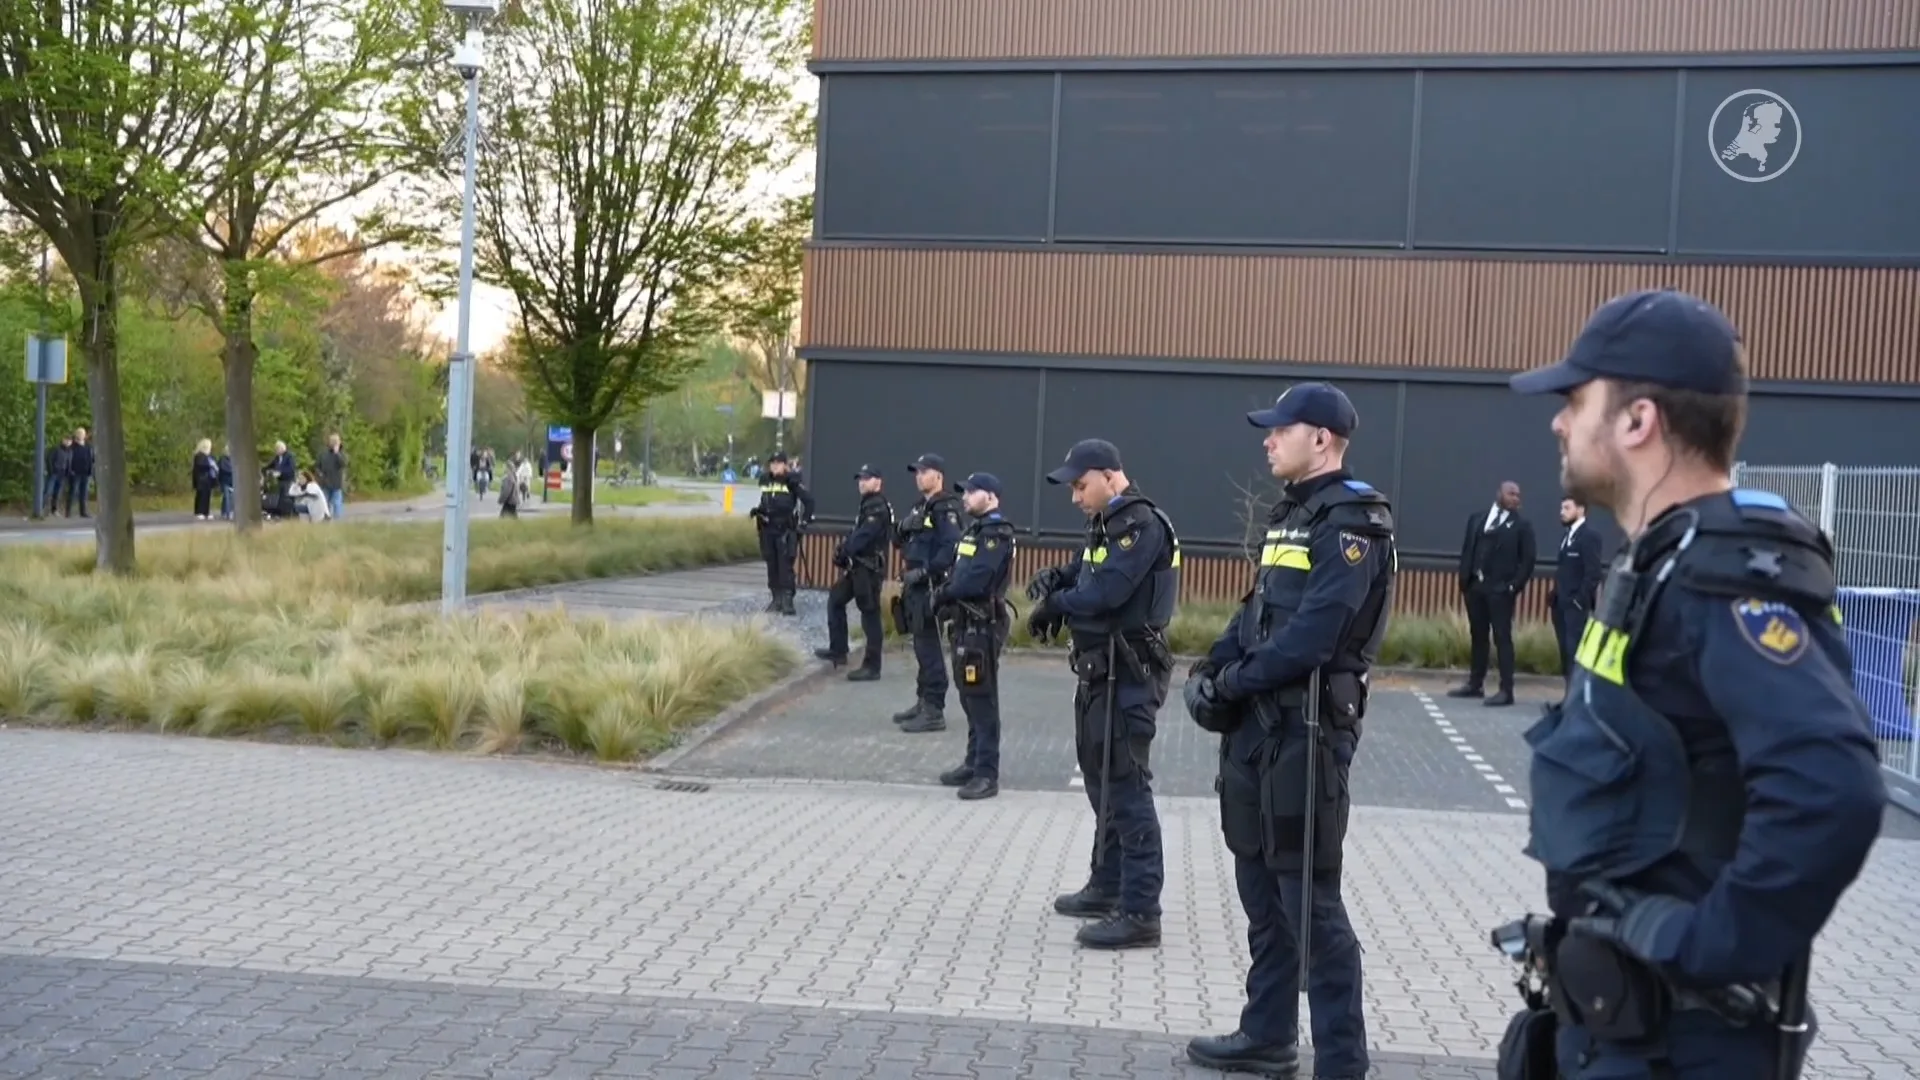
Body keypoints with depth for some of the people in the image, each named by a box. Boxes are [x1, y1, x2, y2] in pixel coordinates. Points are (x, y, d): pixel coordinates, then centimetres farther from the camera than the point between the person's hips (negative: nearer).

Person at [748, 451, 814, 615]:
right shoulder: (764, 480, 9)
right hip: (768, 529, 6)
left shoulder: (791, 482, -9)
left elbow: (808, 499, -9)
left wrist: (805, 520, -11)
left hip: (786, 530, -6)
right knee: (772, 565, 9)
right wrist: (755, 511, 6)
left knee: (785, 565, -9)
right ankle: (777, 598, 18)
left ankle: (787, 600, -7)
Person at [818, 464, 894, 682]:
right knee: (835, 600, 17)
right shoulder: (868, 504, 18)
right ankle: (838, 650, 24)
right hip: (857, 566, 11)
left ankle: (872, 667, -3)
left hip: (869, 568, -11)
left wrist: (843, 552, -14)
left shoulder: (878, 508, -15)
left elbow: (862, 537, -24)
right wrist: (843, 551, 0)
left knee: (870, 615, -7)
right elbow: (856, 535, 17)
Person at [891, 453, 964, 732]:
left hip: (932, 587, -9)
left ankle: (934, 711, -5)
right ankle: (923, 702, 23)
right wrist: (902, 529, 0)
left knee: (929, 647, -8)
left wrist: (924, 571, -23)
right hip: (916, 586, 9)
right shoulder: (921, 507, 17)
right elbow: (901, 542, 21)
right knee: (921, 646, 14)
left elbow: (951, 549, -22)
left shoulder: (946, 509, -12)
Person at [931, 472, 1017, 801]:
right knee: (968, 696, 15)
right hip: (966, 622, 10)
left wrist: (944, 594, -9)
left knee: (982, 699, -7)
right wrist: (946, 596, -3)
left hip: (983, 624, -10)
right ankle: (974, 763, 24)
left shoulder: (997, 533, -13)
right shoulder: (975, 530, 17)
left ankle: (987, 774, -4)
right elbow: (959, 573, 16)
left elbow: (975, 580, -23)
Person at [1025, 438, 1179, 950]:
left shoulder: (1141, 523, -16)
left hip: (1127, 675, -10)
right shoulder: (1107, 524, 16)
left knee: (1126, 787, -9)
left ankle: (1141, 911, -6)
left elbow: (1105, 591, -25)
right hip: (1101, 671, 10)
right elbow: (1082, 572, 18)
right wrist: (1052, 580, -4)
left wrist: (1053, 604, -9)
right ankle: (1108, 886, 31)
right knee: (1101, 781, 18)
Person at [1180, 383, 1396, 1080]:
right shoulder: (1292, 514, 17)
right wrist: (1212, 670, 2)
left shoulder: (1351, 520, -12)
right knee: (1261, 889, 16)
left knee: (1309, 899, -5)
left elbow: (1316, 631, -22)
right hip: (1258, 724, 10)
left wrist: (1237, 681, -13)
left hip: (1306, 729, -9)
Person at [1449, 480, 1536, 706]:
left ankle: (1506, 691, -5)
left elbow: (1527, 560, -2)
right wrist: (1464, 579, 3)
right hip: (1475, 586, 4)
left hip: (1500, 589, -4)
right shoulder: (1477, 518, 12)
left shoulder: (1522, 525, 1)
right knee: (1477, 636, 11)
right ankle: (1475, 684, 20)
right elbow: (1467, 549, 12)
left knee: (1502, 638, -5)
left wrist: (1515, 586, -11)